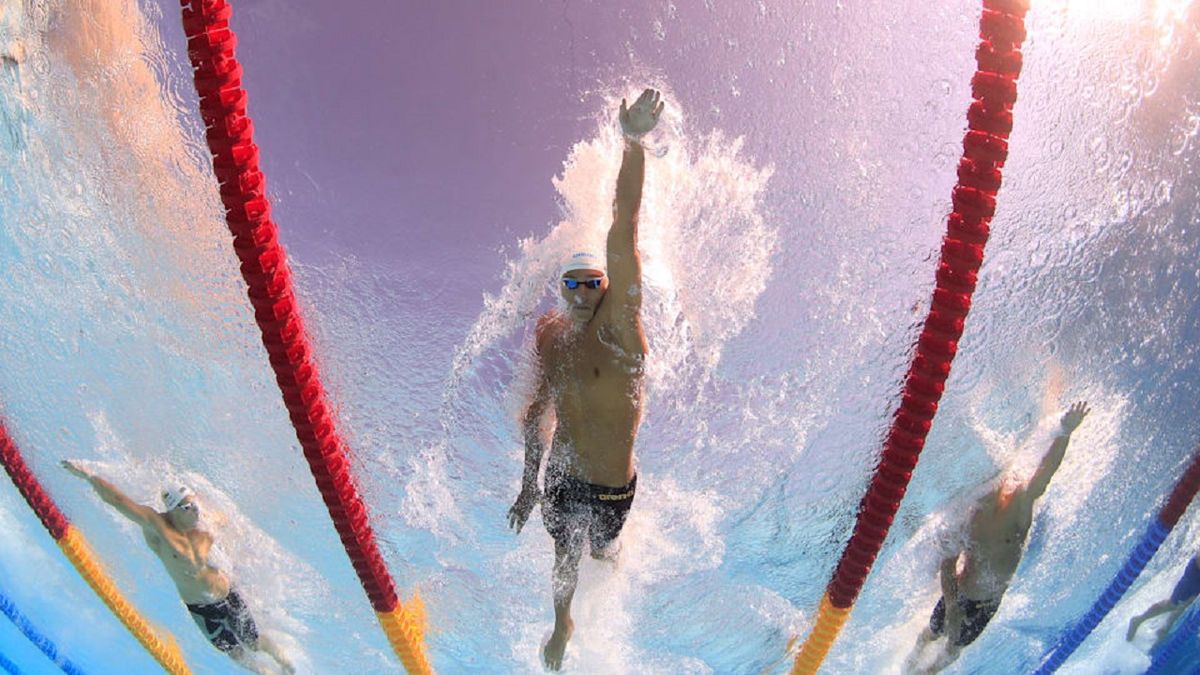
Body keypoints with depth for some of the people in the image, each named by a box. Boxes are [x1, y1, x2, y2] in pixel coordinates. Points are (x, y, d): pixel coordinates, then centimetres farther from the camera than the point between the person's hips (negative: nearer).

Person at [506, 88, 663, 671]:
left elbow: (623, 231, -35)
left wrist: (634, 144, -45)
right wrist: (530, 482, 7)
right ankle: (562, 626, 55)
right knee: (564, 555, 22)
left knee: (600, 550, 25)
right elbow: (536, 410, 4)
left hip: (612, 483, -3)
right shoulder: (549, 334, -8)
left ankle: (609, 548, 66)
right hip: (561, 474, 3)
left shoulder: (619, 323, -23)